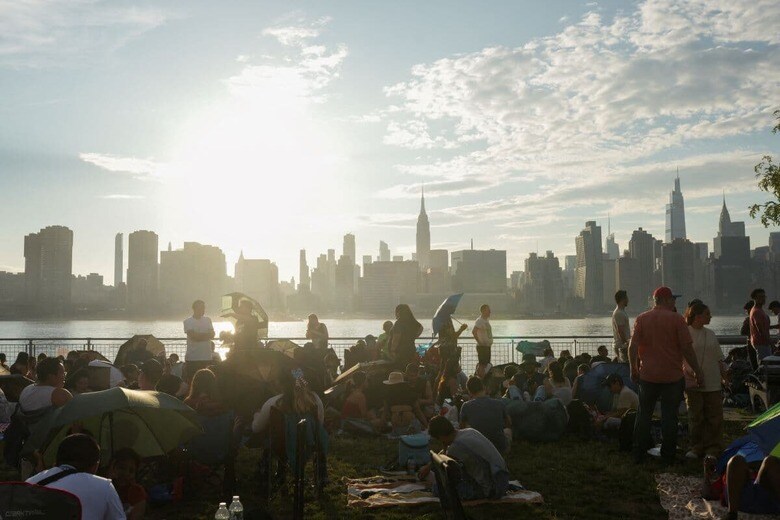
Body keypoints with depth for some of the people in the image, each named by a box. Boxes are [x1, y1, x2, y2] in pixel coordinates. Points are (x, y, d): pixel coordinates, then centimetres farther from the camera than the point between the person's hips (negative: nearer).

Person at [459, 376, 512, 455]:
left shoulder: (466, 406, -9)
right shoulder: (499, 403, -5)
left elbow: (462, 428, 11)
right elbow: (508, 424, 16)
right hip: (501, 449, 1)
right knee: (507, 430, 31)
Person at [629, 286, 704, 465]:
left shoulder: (641, 319, 0)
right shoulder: (676, 319, -7)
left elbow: (633, 347, -4)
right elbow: (687, 348, -9)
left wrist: (633, 370, 7)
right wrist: (697, 371, 0)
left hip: (647, 376, 2)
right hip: (672, 376, -2)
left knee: (644, 414, 11)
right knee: (669, 416, 5)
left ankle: (638, 454, 15)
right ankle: (667, 456, 10)